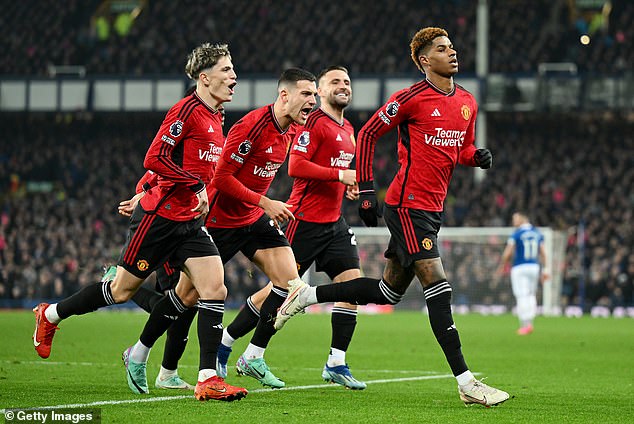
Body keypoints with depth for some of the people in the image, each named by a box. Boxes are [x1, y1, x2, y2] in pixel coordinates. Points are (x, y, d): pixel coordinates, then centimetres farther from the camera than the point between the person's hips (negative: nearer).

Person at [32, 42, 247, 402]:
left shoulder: (214, 118, 12)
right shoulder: (188, 110, -16)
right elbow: (154, 159, -22)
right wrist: (198, 186, -22)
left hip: (189, 222, 8)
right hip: (159, 216, -8)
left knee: (214, 289, -8)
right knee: (122, 289, 5)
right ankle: (50, 315, 27)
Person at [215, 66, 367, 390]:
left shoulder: (348, 129, 16)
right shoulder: (314, 123, -11)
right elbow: (296, 167, -21)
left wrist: (348, 186, 10)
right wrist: (340, 174, -21)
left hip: (334, 223, 8)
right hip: (305, 221, -8)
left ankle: (336, 364, 0)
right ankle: (223, 345, 12)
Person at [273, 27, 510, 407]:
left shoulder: (467, 102, 11)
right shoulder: (411, 98, -10)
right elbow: (368, 135, -3)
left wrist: (478, 156, -1)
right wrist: (367, 190, -7)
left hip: (433, 208, 8)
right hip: (408, 205, -8)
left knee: (390, 291, 14)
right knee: (438, 286, -14)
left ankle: (307, 295, 29)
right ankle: (466, 383, -15)